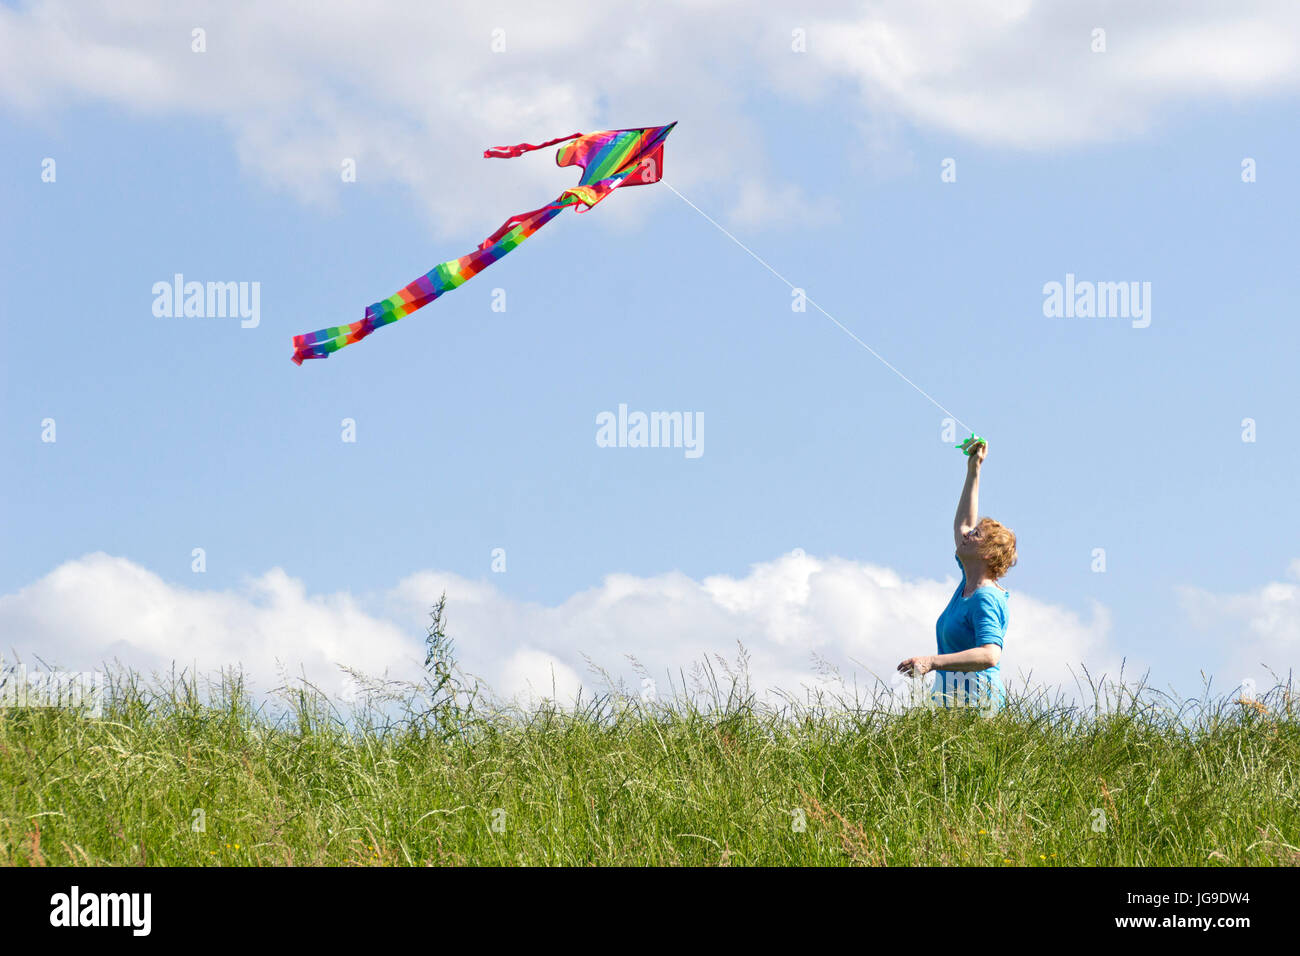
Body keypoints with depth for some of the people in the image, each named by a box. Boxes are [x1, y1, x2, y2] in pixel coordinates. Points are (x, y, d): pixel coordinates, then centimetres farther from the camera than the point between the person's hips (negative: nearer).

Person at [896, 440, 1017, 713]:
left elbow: (990, 655, -25)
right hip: (951, 701, 8)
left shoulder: (986, 599, -10)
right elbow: (961, 525, 32)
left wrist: (932, 662, -31)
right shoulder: (968, 584, 17)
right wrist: (973, 471, 34)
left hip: (974, 702, -8)